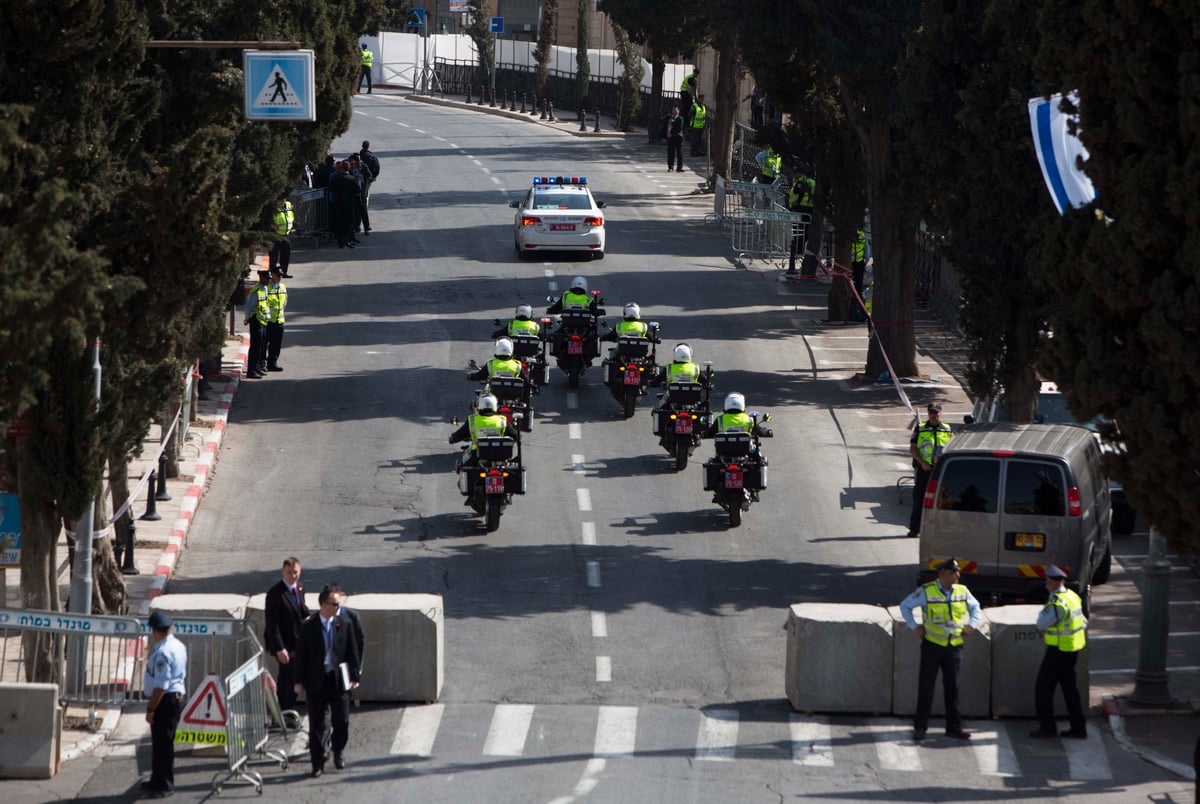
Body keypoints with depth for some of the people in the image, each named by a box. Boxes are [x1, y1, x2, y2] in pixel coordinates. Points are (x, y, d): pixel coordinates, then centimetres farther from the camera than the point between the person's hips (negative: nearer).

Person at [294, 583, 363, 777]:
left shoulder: (345, 624, 2)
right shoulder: (308, 627, -3)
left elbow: (353, 652, 6)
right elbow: (301, 655, 1)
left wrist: (354, 677, 2)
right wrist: (299, 681, -2)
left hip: (339, 680, 1)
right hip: (316, 681, -1)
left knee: (341, 721, 3)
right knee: (317, 724, 2)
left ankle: (338, 751, 30)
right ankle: (318, 763, 10)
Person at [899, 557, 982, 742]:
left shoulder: (962, 592, 2)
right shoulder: (926, 592, -9)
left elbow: (976, 608, 20)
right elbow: (905, 605, 4)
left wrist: (972, 625, 4)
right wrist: (914, 627, -2)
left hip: (954, 646, 3)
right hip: (932, 645, -3)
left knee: (952, 687, 6)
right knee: (926, 687, 1)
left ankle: (954, 727, 12)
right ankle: (920, 727, 9)